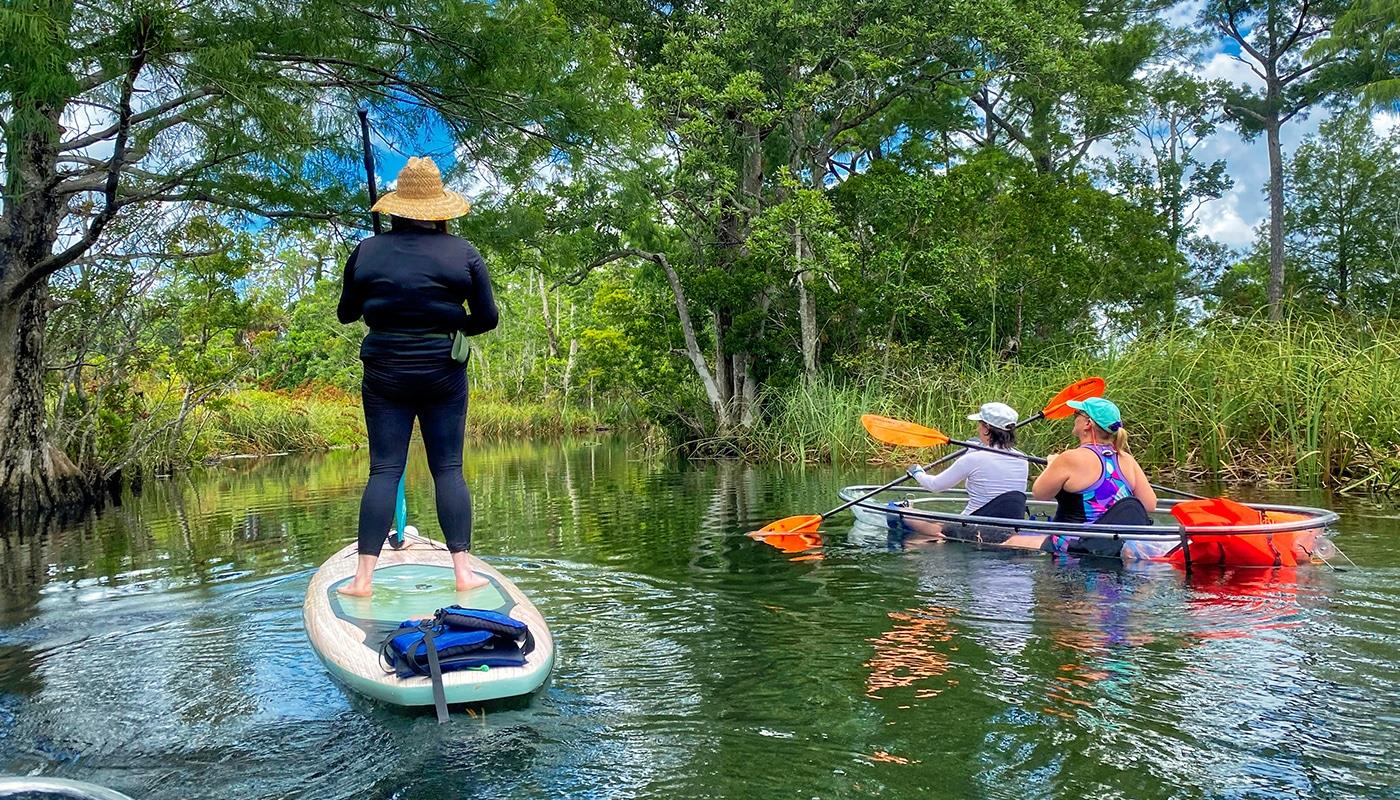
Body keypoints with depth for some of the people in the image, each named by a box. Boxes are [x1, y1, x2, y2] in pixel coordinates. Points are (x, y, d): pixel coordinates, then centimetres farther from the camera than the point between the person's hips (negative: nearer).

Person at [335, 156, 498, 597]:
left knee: (383, 470, 3)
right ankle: (463, 570, 5)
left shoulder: (366, 252, 1)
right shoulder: (463, 253, -2)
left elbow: (346, 313, 11)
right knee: (448, 469, 4)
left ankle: (364, 576, 0)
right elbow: (487, 317, 0)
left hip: (384, 373, 1)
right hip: (443, 373, 0)